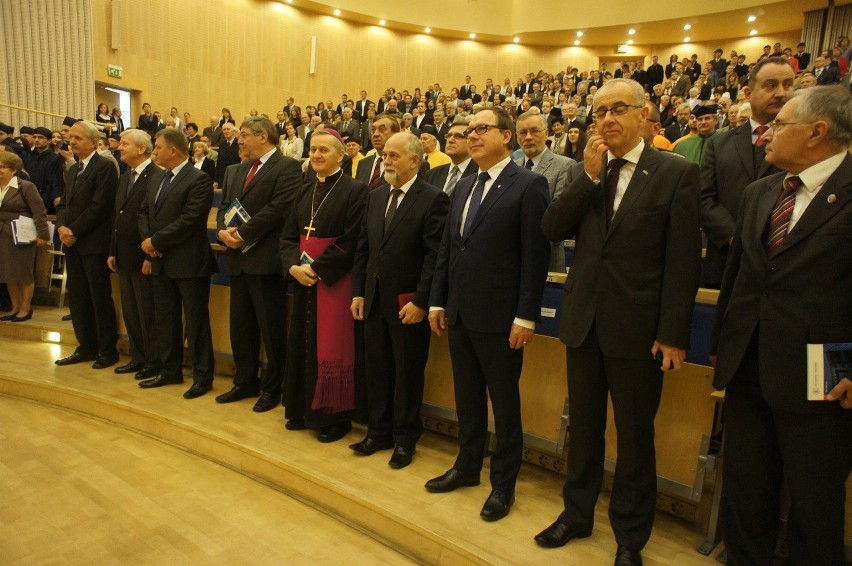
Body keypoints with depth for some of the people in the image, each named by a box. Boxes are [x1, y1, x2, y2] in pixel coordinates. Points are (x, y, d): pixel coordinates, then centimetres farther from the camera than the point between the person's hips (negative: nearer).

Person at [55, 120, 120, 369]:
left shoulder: (105, 166, -9)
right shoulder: (74, 169, 18)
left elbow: (99, 206, -16)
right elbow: (64, 202, 16)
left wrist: (74, 231, -14)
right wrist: (61, 227, -3)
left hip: (94, 243, -8)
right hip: (72, 243, 8)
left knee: (100, 297, -1)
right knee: (77, 297, 11)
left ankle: (108, 350, 9)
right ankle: (86, 347, 22)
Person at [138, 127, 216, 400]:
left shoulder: (198, 180, -12)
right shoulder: (158, 180, 16)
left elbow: (190, 220, -21)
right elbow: (144, 212, 16)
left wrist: (156, 241, -15)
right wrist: (147, 240, -3)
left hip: (189, 262, -9)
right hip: (161, 262, 9)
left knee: (196, 320, 0)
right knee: (165, 318, 15)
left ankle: (202, 376, 10)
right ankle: (170, 370, 28)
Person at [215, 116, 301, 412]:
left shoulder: (287, 167, -8)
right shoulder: (237, 171, 18)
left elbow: (279, 208, -19)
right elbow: (224, 206, 16)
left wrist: (243, 233, -16)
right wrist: (224, 229, -5)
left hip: (266, 260, -8)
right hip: (239, 260, 8)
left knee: (271, 328, 2)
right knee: (240, 326, 15)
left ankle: (272, 388, 17)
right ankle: (245, 382, 30)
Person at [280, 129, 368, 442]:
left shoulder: (355, 190, -8)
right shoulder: (305, 191, 13)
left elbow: (351, 242, -15)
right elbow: (288, 234, 10)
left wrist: (316, 269, -18)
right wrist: (293, 265, -9)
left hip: (335, 280, -7)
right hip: (303, 278, 7)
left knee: (331, 346, -1)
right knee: (302, 343, 12)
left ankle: (336, 416, 14)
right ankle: (304, 410, 27)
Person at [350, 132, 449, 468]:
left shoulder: (433, 199, -9)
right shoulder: (375, 197, 11)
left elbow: (435, 256, -14)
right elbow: (363, 249, 12)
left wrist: (420, 301, -18)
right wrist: (358, 292, 6)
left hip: (408, 303, -6)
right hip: (374, 300, 6)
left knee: (408, 374, 8)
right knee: (377, 370, 15)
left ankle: (405, 439, 24)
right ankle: (378, 432, 31)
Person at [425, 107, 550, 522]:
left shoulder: (528, 185, -8)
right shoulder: (463, 187, 14)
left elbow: (535, 255, -13)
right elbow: (446, 249, 14)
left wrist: (526, 317, -16)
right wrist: (437, 301, 9)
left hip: (499, 317, -7)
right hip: (459, 314, 7)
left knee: (504, 402, 8)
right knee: (467, 395, 18)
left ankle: (504, 483, 25)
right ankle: (467, 466, 36)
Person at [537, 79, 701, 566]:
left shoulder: (677, 173, -6)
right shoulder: (587, 173, 7)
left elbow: (684, 260, -9)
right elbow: (552, 229, -4)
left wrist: (673, 334, -12)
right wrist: (590, 176, -13)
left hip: (638, 327, -4)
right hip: (584, 320, 4)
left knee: (635, 435, 11)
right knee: (583, 427, 18)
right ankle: (577, 514, 38)